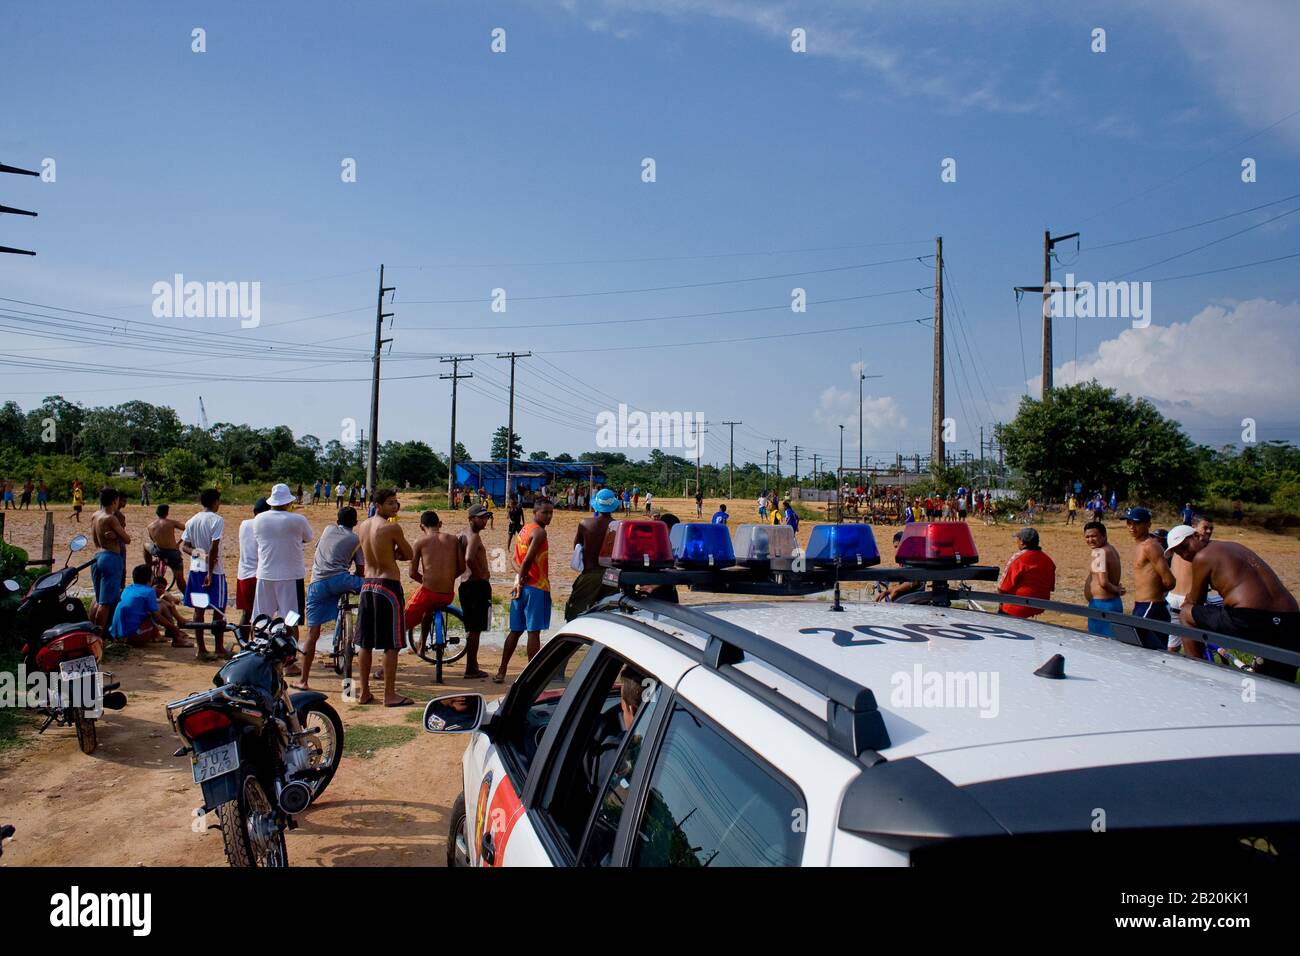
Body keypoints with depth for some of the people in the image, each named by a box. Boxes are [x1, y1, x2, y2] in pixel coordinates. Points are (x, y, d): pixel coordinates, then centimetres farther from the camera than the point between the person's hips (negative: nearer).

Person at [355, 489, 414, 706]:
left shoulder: (362, 526, 7)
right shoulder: (392, 528, -14)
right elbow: (409, 555, -4)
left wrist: (392, 554, 5)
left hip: (367, 586, 7)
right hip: (388, 586, -7)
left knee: (365, 643, 12)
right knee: (391, 645, 0)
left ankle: (364, 692, 19)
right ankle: (390, 695, 3)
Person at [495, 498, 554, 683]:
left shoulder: (525, 530, 16)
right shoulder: (539, 532, -13)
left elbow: (516, 560, 14)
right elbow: (528, 560, -22)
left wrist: (521, 576, -2)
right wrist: (522, 581, -10)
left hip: (522, 587, 8)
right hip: (536, 587, -8)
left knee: (515, 631, 13)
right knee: (534, 632, -4)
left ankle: (501, 672, 15)